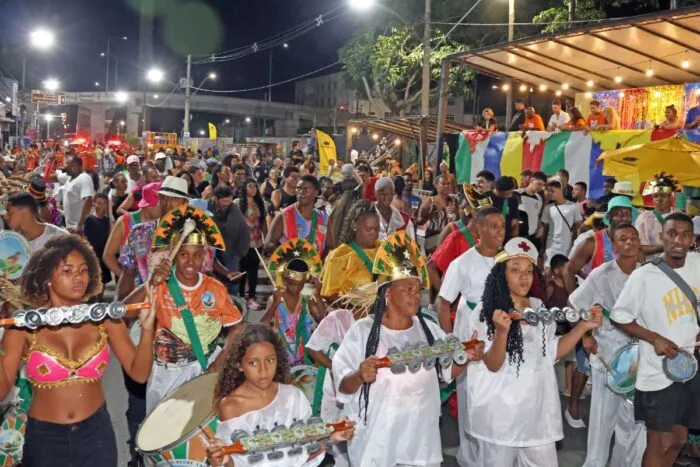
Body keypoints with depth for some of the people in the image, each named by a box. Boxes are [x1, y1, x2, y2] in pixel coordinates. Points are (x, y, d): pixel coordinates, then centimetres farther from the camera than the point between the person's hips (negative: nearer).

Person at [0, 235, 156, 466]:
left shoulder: (105, 319, -6)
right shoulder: (24, 326, -10)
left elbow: (139, 373, -5)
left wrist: (147, 329, -19)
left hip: (96, 434, 1)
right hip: (44, 438, -1)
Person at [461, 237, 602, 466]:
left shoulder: (539, 308, 5)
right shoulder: (485, 313, -12)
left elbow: (551, 353, 11)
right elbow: (492, 366, -14)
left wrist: (583, 327, 1)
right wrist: (501, 332, -32)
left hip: (537, 410, 5)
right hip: (500, 414, -5)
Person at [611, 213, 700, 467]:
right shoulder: (643, 276, -15)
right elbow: (619, 316, -8)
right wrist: (654, 339, -17)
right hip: (658, 372, -5)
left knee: (678, 439, 16)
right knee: (658, 444, 3)